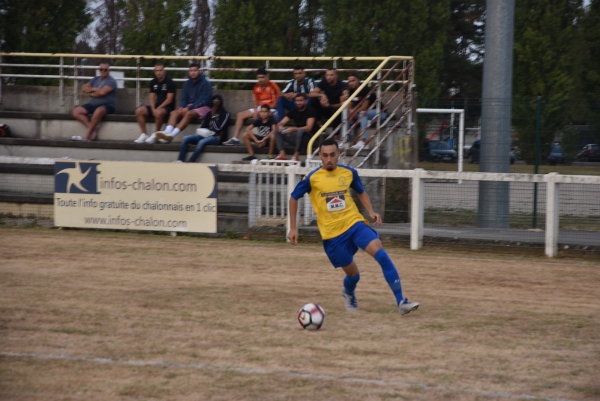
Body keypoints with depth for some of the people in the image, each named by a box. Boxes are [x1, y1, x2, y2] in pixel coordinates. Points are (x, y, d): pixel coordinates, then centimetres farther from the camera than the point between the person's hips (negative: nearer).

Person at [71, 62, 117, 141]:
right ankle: (93, 128, -20)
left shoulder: (111, 81, -3)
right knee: (76, 111, -14)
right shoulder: (95, 79, 17)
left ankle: (87, 135, -31)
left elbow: (102, 92, -18)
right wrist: (94, 89, -6)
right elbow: (84, 89, 11)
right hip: (92, 104, 7)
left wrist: (91, 94, -1)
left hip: (106, 105, -7)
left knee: (99, 111, -42)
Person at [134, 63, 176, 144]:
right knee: (139, 111, -15)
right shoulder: (153, 82, 9)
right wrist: (153, 109, -12)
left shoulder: (170, 83, -9)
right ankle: (144, 135, -13)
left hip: (167, 107, -6)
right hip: (156, 106, 6)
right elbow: (152, 98, 7)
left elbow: (169, 100, -13)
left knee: (159, 112, -40)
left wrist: (158, 109, -19)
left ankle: (155, 135, -22)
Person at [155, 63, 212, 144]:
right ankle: (167, 132, -45)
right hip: (189, 106, 6)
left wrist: (189, 108, -20)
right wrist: (182, 107, -11)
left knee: (189, 114, -36)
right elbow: (184, 99, 12)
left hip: (203, 107, -6)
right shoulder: (187, 83, 11)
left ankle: (172, 135, -49)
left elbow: (204, 100, -14)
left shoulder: (205, 83, -8)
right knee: (174, 112, -22)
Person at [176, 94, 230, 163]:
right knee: (186, 139, -17)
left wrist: (213, 116, -5)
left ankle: (189, 163, -44)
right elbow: (203, 126, 12)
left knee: (202, 142, -38)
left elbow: (218, 128, -10)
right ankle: (180, 161, -30)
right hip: (206, 135, 6)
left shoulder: (225, 114, 1)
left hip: (217, 137, -6)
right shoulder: (209, 113, 18)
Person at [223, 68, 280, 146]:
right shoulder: (257, 87, 10)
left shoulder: (272, 86, -10)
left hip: (271, 110, -8)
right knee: (240, 115, 1)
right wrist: (256, 110, -3)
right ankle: (235, 139, -5)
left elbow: (278, 101, -14)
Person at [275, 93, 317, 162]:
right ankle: (282, 155, -25)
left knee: (301, 131, -39)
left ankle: (296, 156, -37)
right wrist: (280, 126, -22)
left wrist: (293, 129, -33)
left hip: (309, 136, -7)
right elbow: (281, 123, 5)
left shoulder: (310, 111, -11)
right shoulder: (293, 111, 6)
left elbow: (309, 128, -23)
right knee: (278, 132, -9)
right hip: (297, 136, 7)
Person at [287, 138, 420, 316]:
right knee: (353, 273, 4)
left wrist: (371, 212, 2)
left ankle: (401, 302, -22)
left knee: (381, 253, -21)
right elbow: (294, 198, 7)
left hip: (355, 223, 1)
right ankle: (349, 294, 44)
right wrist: (293, 228, 5)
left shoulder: (349, 173, 2)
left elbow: (361, 192, 20)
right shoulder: (312, 178, -6)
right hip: (332, 233, -1)